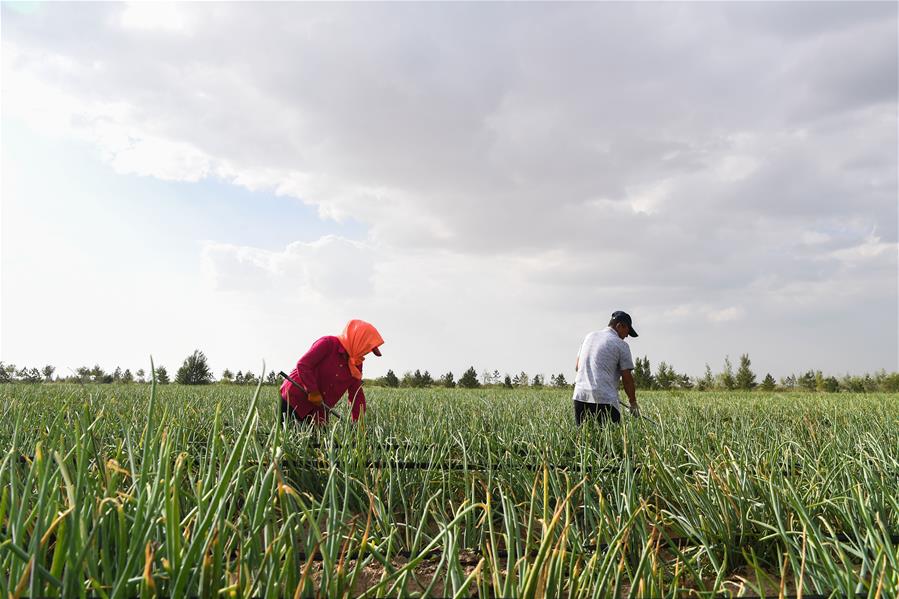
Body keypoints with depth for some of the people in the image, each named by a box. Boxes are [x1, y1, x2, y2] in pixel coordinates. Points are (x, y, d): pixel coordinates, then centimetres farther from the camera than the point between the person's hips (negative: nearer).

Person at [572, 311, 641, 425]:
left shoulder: (589, 336, 15)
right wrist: (633, 403, 9)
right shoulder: (621, 345, -1)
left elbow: (577, 367, 19)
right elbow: (627, 378, -1)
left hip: (579, 396, 5)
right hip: (605, 400, -5)